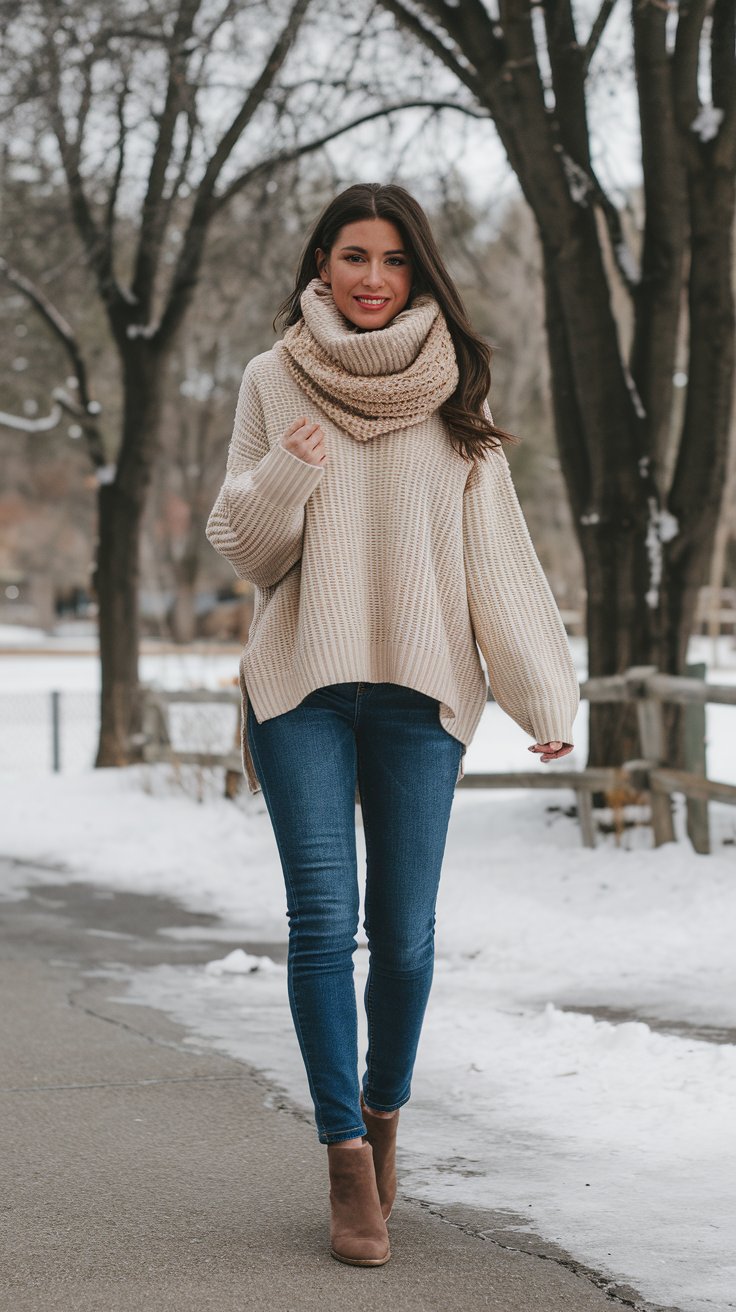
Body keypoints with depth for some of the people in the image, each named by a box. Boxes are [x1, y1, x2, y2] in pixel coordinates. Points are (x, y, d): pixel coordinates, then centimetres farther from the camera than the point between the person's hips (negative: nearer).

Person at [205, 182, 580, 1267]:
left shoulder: (450, 389, 7)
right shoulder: (274, 382, 7)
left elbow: (495, 547, 8)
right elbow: (241, 545, 7)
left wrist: (544, 692, 3)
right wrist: (282, 477, -14)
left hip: (419, 685, 1)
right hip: (302, 681, 0)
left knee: (405, 929, 2)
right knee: (324, 920, -7)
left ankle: (382, 1110, 26)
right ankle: (347, 1158, -1)